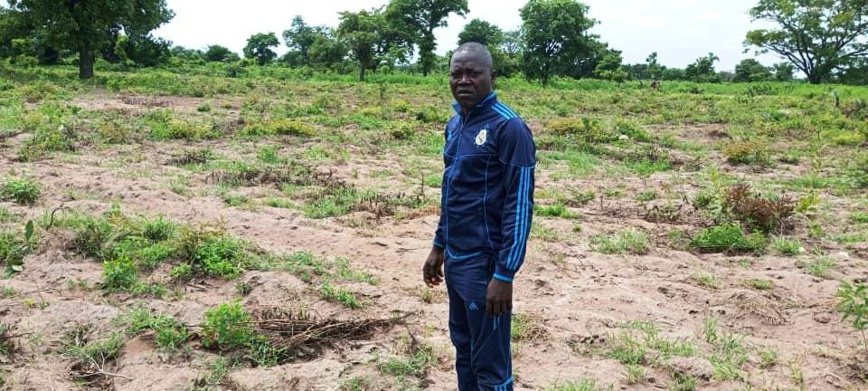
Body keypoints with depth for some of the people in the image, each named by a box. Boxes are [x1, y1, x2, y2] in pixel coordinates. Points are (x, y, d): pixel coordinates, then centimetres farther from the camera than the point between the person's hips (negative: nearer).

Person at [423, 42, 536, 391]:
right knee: (463, 349, 19)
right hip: (455, 260, 8)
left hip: (484, 263, -8)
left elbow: (520, 205, -18)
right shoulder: (454, 124, 9)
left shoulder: (509, 127, -16)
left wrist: (504, 274, -19)